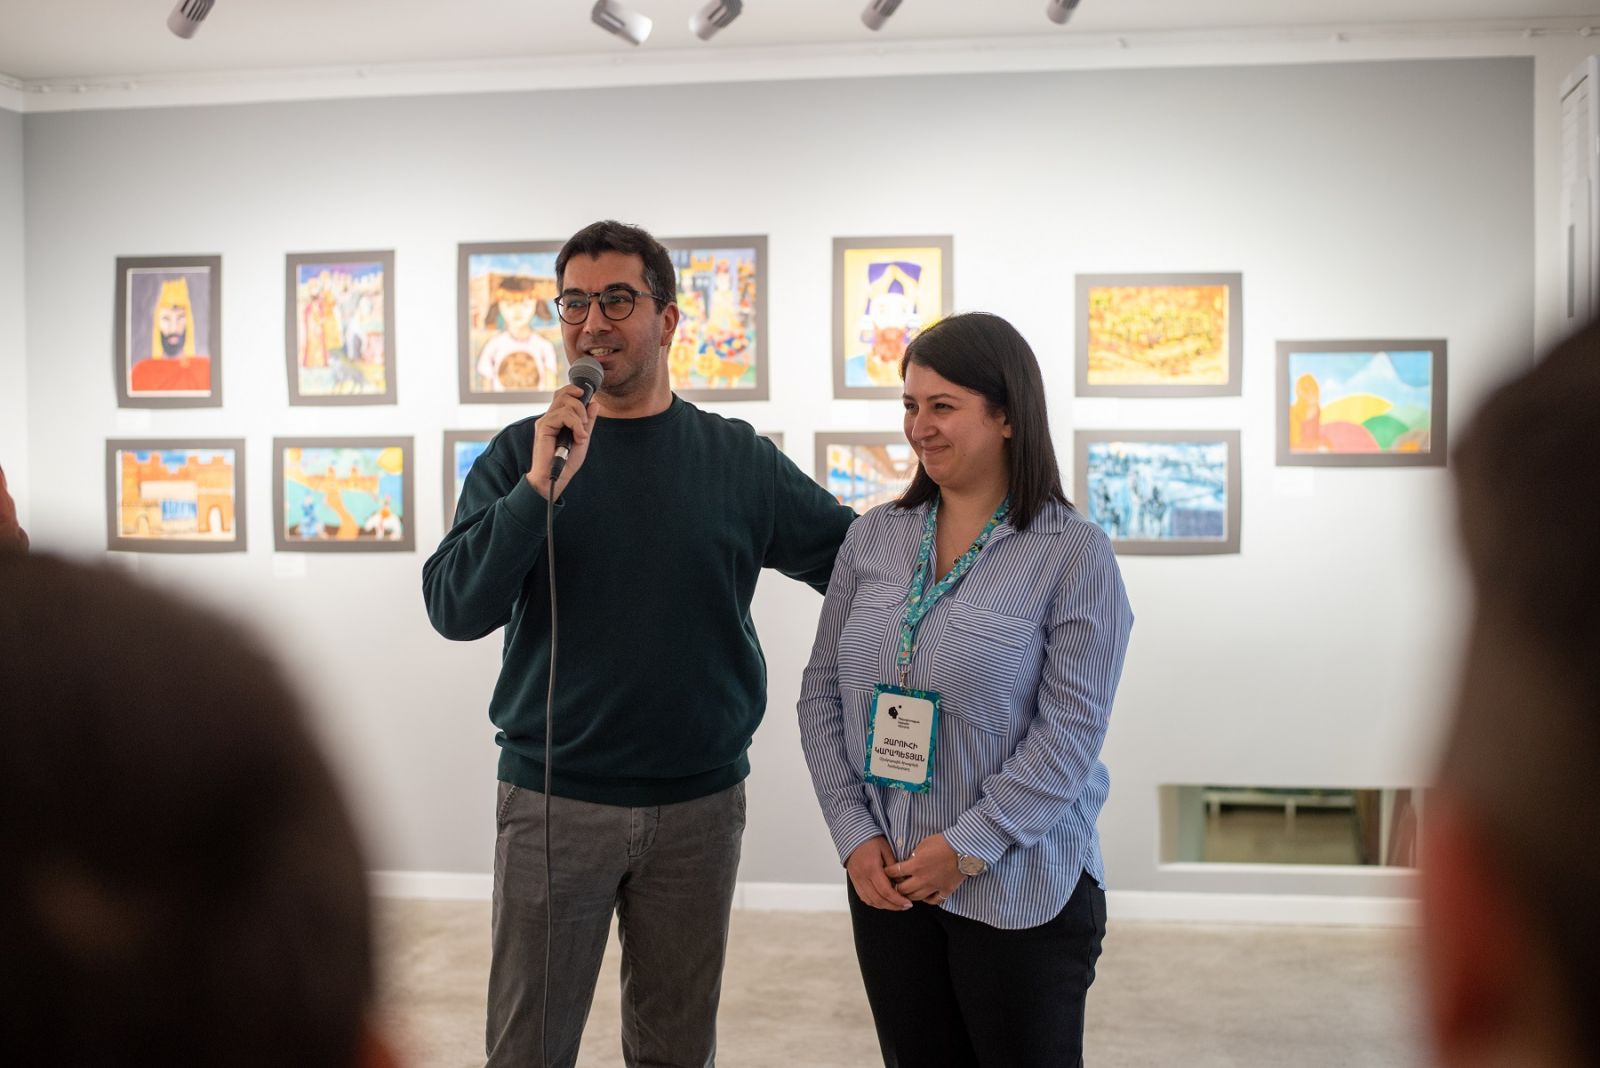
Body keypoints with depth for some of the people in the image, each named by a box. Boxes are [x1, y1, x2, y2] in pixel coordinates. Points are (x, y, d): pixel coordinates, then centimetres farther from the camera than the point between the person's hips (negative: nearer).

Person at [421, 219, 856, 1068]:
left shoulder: (738, 458, -1)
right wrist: (541, 487, -24)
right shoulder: (519, 455, -2)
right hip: (552, 802, 0)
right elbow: (454, 609, -14)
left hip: (699, 805, 1)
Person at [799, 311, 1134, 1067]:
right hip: (885, 883, 4)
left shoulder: (1074, 553, -10)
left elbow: (1070, 729, -13)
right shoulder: (875, 537, 3)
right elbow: (822, 693, 5)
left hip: (1020, 891, -4)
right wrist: (855, 835, -4)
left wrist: (967, 848, -16)